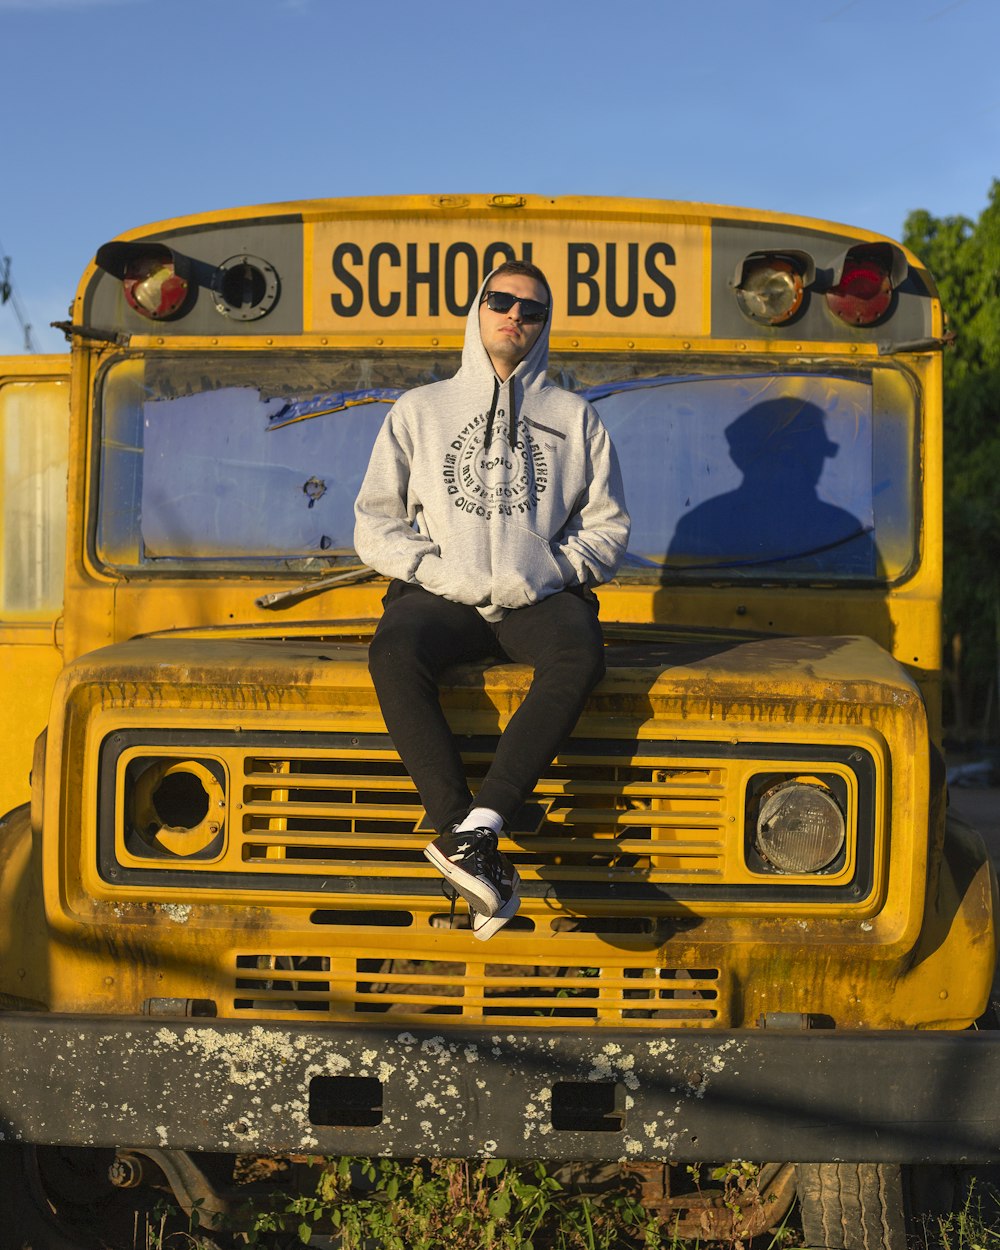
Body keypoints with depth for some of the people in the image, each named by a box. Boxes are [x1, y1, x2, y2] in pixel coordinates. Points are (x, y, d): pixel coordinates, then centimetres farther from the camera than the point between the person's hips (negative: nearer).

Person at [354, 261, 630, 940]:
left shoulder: (576, 417, 18)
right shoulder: (419, 410, 18)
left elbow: (610, 526, 13)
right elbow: (374, 525, 13)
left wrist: (549, 570, -5)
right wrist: (433, 568, -5)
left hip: (539, 599, 0)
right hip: (441, 597, 0)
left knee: (580, 653, -37)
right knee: (395, 650, -36)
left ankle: (478, 829, -40)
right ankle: (468, 842, -38)